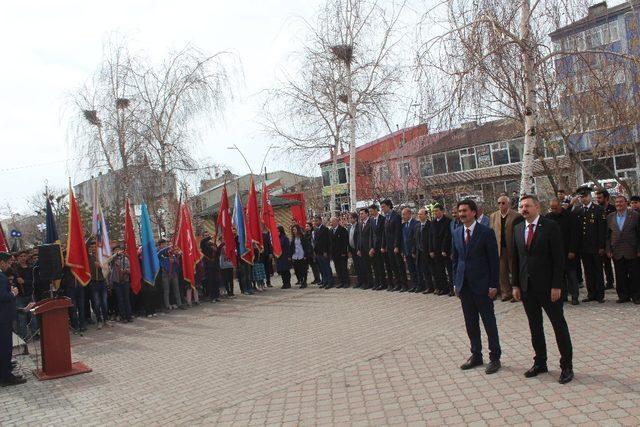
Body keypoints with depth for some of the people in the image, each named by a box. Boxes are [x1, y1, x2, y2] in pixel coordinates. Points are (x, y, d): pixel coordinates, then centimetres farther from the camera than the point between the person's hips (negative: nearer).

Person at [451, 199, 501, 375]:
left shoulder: (486, 232, -9)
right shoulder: (457, 233, 7)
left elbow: (494, 260, -8)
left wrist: (494, 285, -11)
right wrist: (456, 282, 9)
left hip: (482, 284, -5)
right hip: (464, 285, 5)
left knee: (489, 321, 4)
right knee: (470, 323, 13)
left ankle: (495, 357, 17)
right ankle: (476, 355, 26)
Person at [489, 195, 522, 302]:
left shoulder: (516, 216, -7)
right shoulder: (493, 216, 7)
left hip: (512, 248, -4)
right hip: (499, 248, 4)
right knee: (502, 272, 8)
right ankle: (506, 293, 18)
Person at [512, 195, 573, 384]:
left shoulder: (550, 226, -8)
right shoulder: (517, 229, 8)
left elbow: (558, 257, -11)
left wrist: (557, 286, -14)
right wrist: (516, 285, 7)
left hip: (548, 286, -5)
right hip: (527, 287, 5)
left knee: (559, 325, 5)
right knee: (534, 326, 13)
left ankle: (566, 366, 17)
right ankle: (540, 363, 25)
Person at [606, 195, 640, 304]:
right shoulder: (610, 217, 9)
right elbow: (607, 236, 10)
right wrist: (608, 250, 3)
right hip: (617, 252, 3)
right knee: (620, 276, 6)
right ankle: (623, 296, 16)